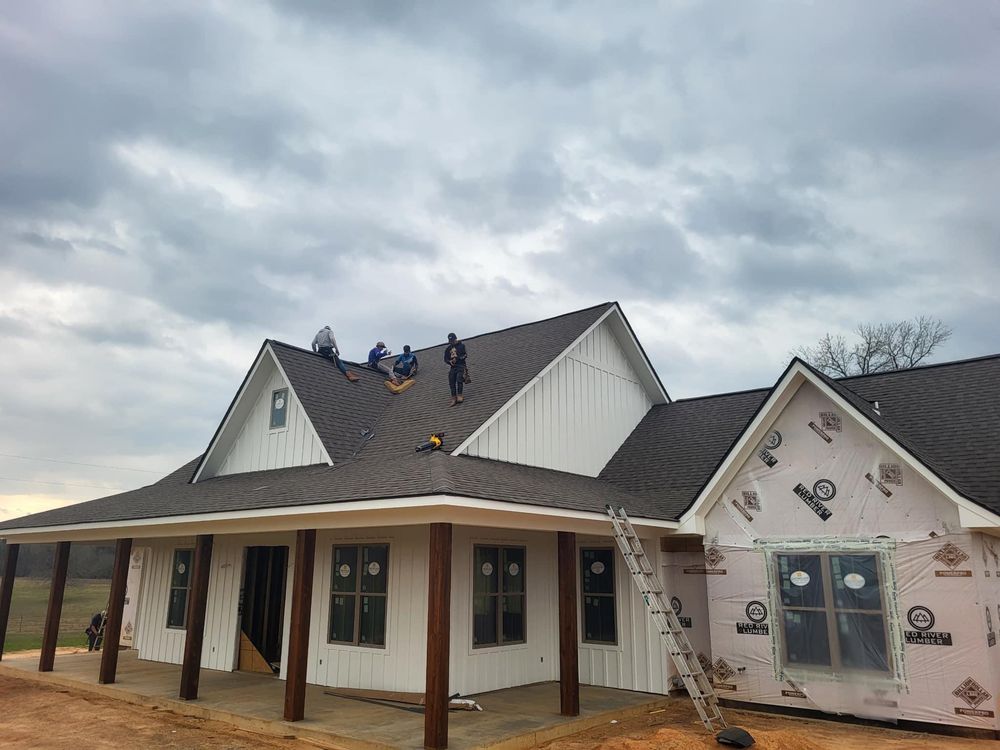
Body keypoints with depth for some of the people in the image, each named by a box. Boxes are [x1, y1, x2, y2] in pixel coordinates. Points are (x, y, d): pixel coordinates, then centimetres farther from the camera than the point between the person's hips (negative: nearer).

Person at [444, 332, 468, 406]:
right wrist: (450, 362, -7)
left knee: (459, 380, -21)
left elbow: (464, 355, -4)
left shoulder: (461, 346, 5)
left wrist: (457, 358, -17)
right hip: (452, 367, 4)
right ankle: (454, 399, -6)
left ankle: (459, 396, -23)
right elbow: (445, 359, 15)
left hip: (460, 366, -4)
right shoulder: (448, 348, 16)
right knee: (452, 383, -6)